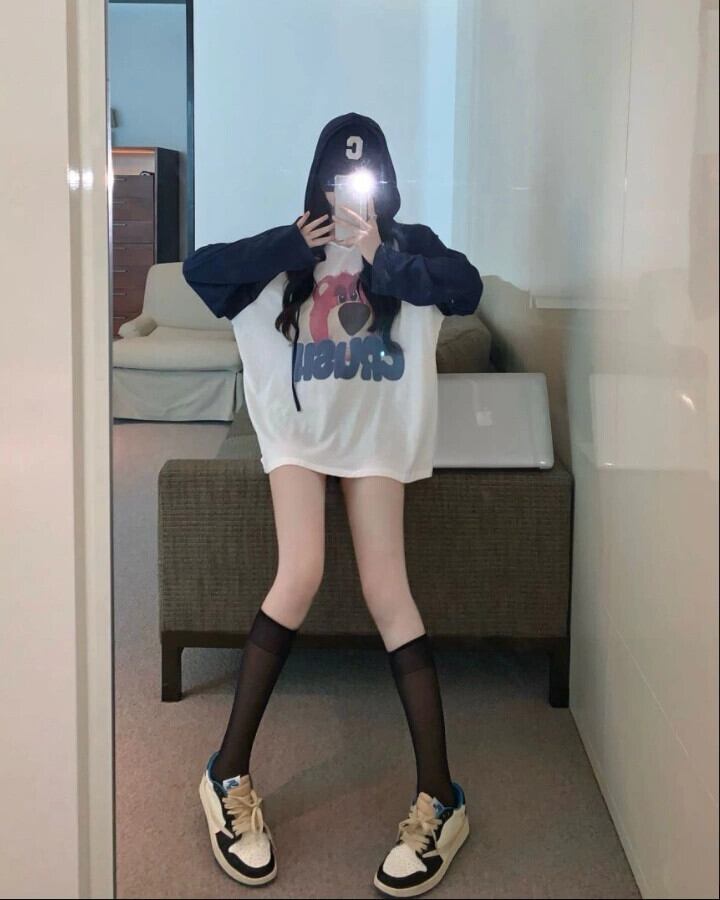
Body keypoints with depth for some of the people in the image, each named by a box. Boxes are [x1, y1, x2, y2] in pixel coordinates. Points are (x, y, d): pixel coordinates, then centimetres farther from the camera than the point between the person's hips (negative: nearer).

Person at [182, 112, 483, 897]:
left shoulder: (410, 244, 7)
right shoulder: (293, 246, 11)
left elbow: (467, 288, -13)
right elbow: (200, 268, -2)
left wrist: (381, 256, -14)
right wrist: (293, 249, -4)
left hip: (375, 433, 0)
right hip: (300, 429, 0)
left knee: (387, 588, -10)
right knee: (300, 575, -19)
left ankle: (439, 797, -10)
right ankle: (229, 773, -9)